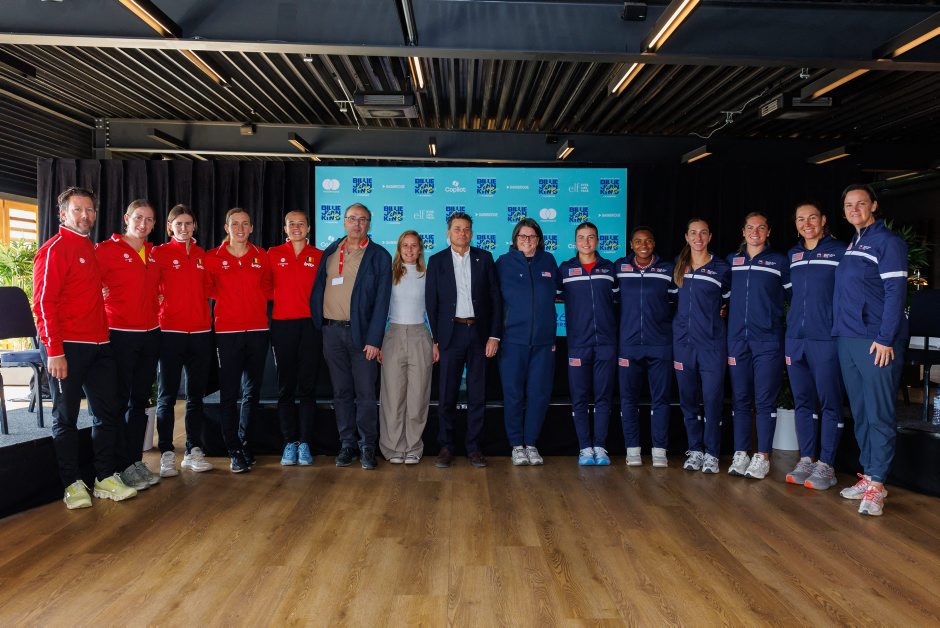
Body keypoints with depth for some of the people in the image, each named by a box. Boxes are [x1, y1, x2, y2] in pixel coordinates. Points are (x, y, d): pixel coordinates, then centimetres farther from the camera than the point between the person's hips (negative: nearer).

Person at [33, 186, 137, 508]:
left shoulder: (93, 249, 15)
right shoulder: (54, 249, -7)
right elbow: (43, 302, -13)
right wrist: (54, 351, -18)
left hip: (98, 345, 8)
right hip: (66, 347, -7)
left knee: (108, 411, 9)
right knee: (66, 417, 3)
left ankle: (106, 478, 18)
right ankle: (73, 484, 12)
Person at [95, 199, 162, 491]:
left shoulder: (154, 254, 11)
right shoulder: (107, 248, -6)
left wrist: (155, 304, 11)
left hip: (150, 334, 6)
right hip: (120, 335, -6)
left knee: (140, 401, 12)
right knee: (119, 401, 1)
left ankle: (136, 460, 21)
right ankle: (123, 466, 9)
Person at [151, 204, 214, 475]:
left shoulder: (202, 255, 12)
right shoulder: (159, 253, 1)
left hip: (201, 331, 4)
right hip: (170, 331, -4)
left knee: (196, 394, 8)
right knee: (167, 395, 1)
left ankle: (194, 451, 16)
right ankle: (167, 453, 8)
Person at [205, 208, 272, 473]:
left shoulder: (262, 257, 7)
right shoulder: (213, 257, 0)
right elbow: (209, 290, 9)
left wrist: (257, 307, 7)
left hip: (257, 331, 3)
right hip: (227, 332, -3)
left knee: (252, 392, 9)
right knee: (229, 394, -3)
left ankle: (245, 444, 23)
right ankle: (234, 451, 5)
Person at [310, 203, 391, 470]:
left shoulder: (379, 256, -1)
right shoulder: (330, 252, 12)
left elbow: (381, 300, -6)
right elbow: (318, 289, 15)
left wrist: (374, 339, -12)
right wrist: (319, 325, 4)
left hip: (361, 333, -3)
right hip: (331, 330, 4)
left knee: (365, 393, 0)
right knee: (341, 392, 10)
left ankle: (367, 447, 11)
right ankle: (347, 444, 20)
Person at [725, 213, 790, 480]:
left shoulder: (780, 262, 6)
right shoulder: (731, 261, 13)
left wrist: (774, 313, -1)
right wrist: (724, 310, 9)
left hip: (768, 340, -2)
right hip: (737, 339, 3)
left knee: (765, 400, -3)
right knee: (740, 399, 4)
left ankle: (762, 456, 3)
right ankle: (740, 454, 11)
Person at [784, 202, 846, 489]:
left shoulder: (839, 251, -1)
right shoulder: (792, 255, 13)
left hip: (826, 338, -5)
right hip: (795, 338, 5)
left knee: (829, 402, 1)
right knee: (802, 401, 9)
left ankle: (826, 464, 7)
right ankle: (806, 460, 17)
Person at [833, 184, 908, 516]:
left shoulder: (888, 241, -5)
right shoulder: (850, 246, 18)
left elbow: (895, 291, -12)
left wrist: (886, 338, -17)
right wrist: (841, 333, 13)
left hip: (876, 342, -8)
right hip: (847, 340, 8)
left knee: (879, 414, -4)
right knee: (859, 412, 11)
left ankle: (876, 483, 1)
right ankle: (868, 475, 20)